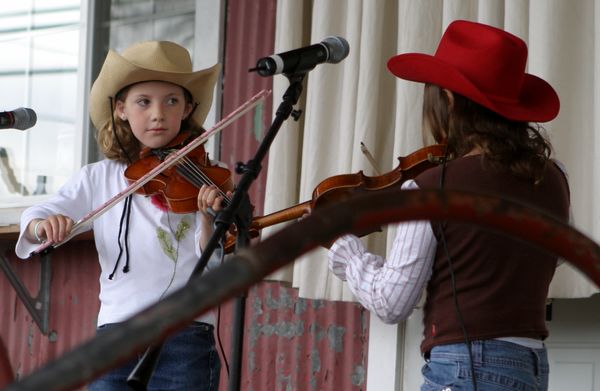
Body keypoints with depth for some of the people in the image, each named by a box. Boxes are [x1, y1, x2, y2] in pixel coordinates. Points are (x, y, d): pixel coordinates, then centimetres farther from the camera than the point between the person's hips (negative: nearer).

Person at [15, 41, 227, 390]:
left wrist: (208, 220, -27)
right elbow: (33, 219, 1)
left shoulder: (202, 177, 1)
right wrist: (42, 225, -22)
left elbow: (210, 265, -6)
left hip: (185, 339, -2)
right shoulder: (100, 178, 8)